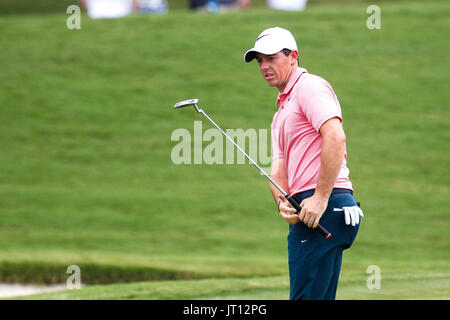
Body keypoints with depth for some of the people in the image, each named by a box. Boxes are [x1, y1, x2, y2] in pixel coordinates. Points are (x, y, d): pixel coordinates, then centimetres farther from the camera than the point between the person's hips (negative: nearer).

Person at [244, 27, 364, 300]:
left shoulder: (310, 87, -3)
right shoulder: (282, 110, 28)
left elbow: (335, 138, -19)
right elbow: (279, 168, 20)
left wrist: (320, 198, -21)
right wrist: (283, 203, -2)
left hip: (325, 207, -10)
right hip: (305, 213, 10)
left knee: (306, 296, -14)